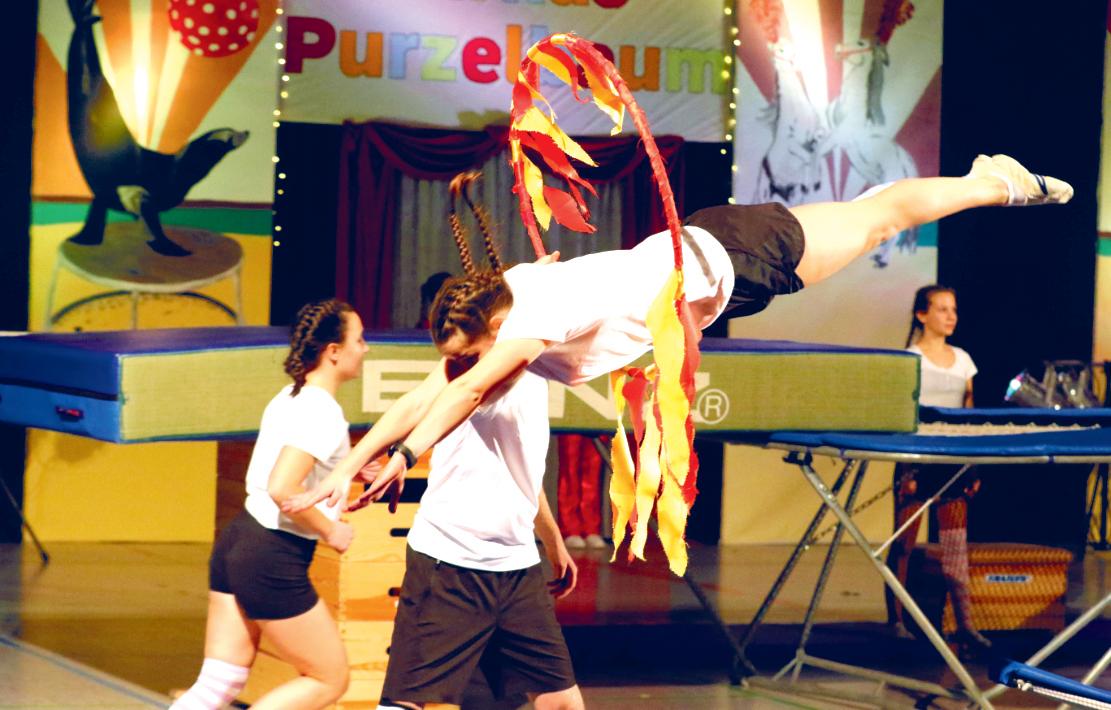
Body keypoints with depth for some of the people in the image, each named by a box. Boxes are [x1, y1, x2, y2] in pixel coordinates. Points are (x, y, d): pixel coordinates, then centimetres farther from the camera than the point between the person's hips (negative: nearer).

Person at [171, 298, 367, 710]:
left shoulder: (291, 398, 12)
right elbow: (281, 489, -27)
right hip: (274, 562, -9)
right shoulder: (323, 413, -17)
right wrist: (331, 531, -14)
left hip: (238, 539, 9)